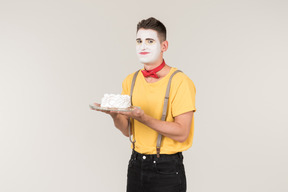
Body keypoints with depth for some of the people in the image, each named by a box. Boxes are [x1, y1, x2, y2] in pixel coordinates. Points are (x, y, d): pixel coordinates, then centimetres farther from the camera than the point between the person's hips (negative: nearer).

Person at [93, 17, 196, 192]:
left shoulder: (180, 82, -12)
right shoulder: (130, 81, 5)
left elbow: (181, 133, -19)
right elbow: (127, 131, 7)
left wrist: (142, 117, -28)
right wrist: (115, 114, -14)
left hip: (167, 170, -5)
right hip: (136, 164, 5)